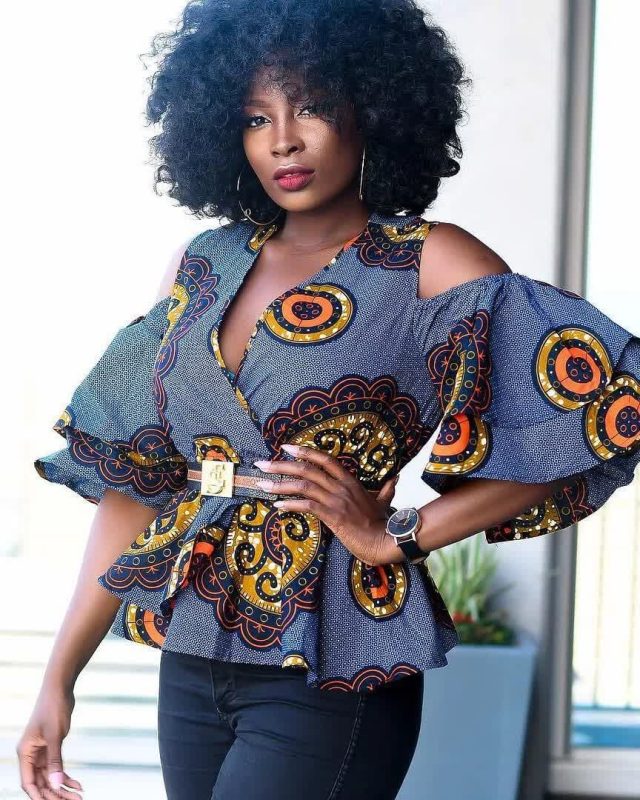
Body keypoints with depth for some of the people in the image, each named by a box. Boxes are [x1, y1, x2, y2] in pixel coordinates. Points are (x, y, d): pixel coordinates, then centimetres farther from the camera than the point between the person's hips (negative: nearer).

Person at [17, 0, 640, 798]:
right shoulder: (203, 267, 6)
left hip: (328, 679, -5)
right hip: (190, 665, 5)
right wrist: (58, 680, 4)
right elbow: (130, 482, 7)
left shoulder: (430, 265, -7)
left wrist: (398, 535, -16)